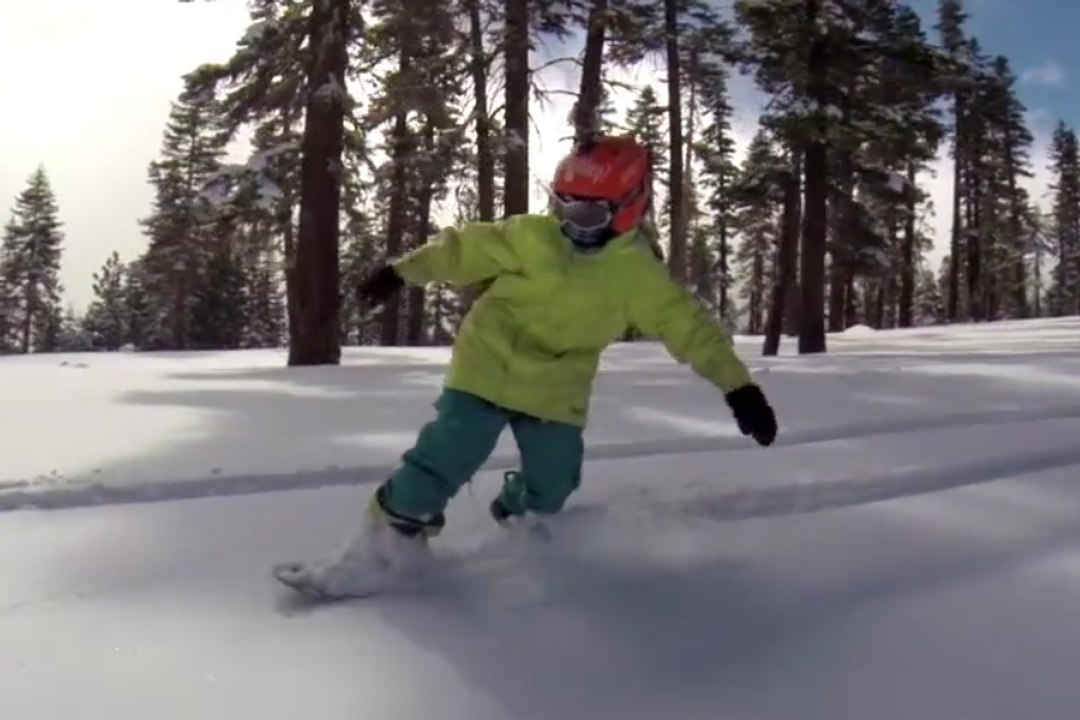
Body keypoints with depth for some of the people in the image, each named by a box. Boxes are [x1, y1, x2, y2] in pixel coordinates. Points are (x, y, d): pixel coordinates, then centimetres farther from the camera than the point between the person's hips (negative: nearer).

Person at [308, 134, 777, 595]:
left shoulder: (640, 275, -9)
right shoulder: (531, 236, -11)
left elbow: (690, 326, -10)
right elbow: (463, 250, -2)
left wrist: (739, 386, -16)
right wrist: (401, 273, -2)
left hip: (555, 396, 2)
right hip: (486, 373, -2)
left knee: (552, 484, 11)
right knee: (439, 464, -12)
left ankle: (516, 523, 44)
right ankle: (393, 533, 4)